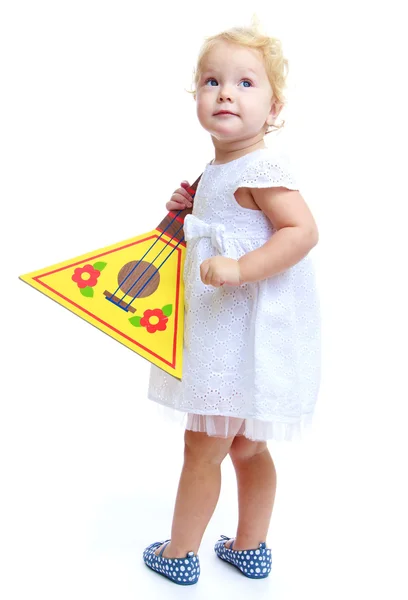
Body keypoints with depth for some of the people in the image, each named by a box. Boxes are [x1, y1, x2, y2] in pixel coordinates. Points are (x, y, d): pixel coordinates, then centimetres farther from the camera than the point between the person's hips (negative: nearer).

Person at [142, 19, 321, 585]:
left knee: (203, 444, 5)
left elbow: (303, 230, -26)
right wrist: (190, 212, 9)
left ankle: (180, 554, 25)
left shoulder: (261, 167, -17)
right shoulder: (221, 169, 12)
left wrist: (240, 269, -33)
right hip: (229, 328, 10)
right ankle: (250, 548, 37)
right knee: (245, 445, 20)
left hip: (247, 333, -10)